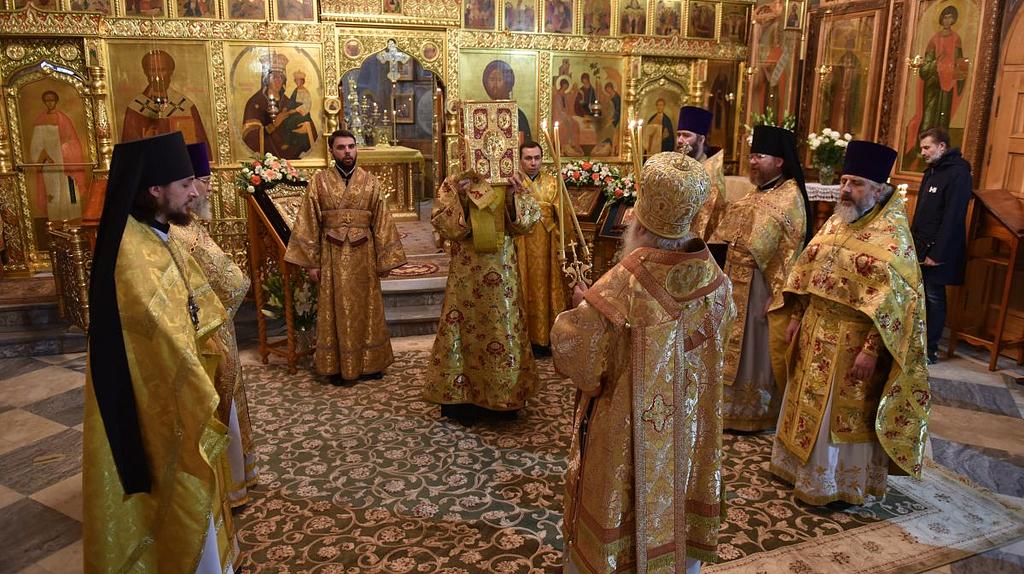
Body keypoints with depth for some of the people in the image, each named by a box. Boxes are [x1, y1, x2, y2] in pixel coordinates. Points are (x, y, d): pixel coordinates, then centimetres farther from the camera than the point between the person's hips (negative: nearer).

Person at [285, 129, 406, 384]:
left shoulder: (370, 182, 3)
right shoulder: (319, 181, 0)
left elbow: (382, 222, 3)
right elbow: (308, 223, -1)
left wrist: (385, 259, -1)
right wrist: (310, 261, -6)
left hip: (363, 254, 1)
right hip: (332, 255, -1)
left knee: (366, 308, 10)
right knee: (335, 311, 5)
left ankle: (369, 363, 23)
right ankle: (336, 366, 17)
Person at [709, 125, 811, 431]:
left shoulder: (790, 196, -13)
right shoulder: (757, 193, 11)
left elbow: (789, 252, -17)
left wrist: (777, 295, -21)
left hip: (764, 285, -8)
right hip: (739, 282, 8)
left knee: (761, 347, 3)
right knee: (738, 345, 16)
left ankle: (760, 412, 18)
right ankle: (737, 405, 31)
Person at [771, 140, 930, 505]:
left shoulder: (892, 235, -16)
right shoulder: (836, 222, 6)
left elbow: (894, 303, -19)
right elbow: (806, 272, 13)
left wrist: (871, 350, -22)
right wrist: (797, 318, 10)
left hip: (853, 343, -7)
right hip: (817, 334, 7)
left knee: (842, 415, 6)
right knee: (809, 404, 19)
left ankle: (835, 483, 24)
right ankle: (800, 464, 37)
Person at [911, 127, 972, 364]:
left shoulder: (958, 174, -14)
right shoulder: (931, 171, 15)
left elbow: (952, 218, -19)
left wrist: (937, 254, -20)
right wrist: (913, 241, 14)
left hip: (937, 250, -8)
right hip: (920, 247, 8)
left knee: (934, 298, -1)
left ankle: (930, 350, 7)